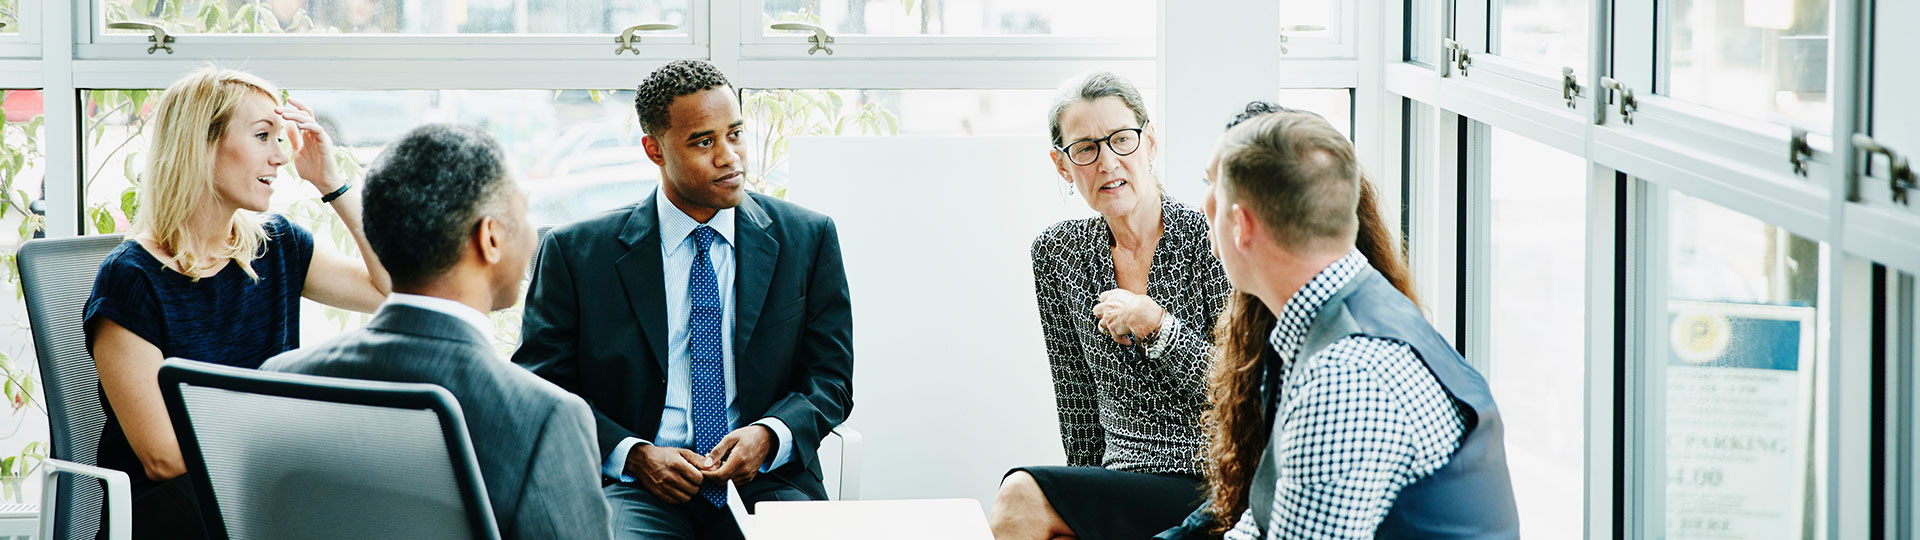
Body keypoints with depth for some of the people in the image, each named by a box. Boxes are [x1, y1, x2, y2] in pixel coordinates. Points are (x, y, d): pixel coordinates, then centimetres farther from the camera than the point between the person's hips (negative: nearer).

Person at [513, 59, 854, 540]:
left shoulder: (808, 239, 10)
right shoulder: (575, 252, 5)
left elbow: (829, 378, 11)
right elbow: (542, 388, 4)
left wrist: (769, 436, -9)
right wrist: (633, 454, -12)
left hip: (765, 480, 2)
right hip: (635, 483, -2)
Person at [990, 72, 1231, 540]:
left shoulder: (1208, 240, -7)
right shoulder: (1057, 254, 7)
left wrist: (1156, 324, -17)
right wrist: (1080, 494, 10)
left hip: (1208, 488, -4)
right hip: (1116, 482, 4)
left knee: (1020, 499, -23)